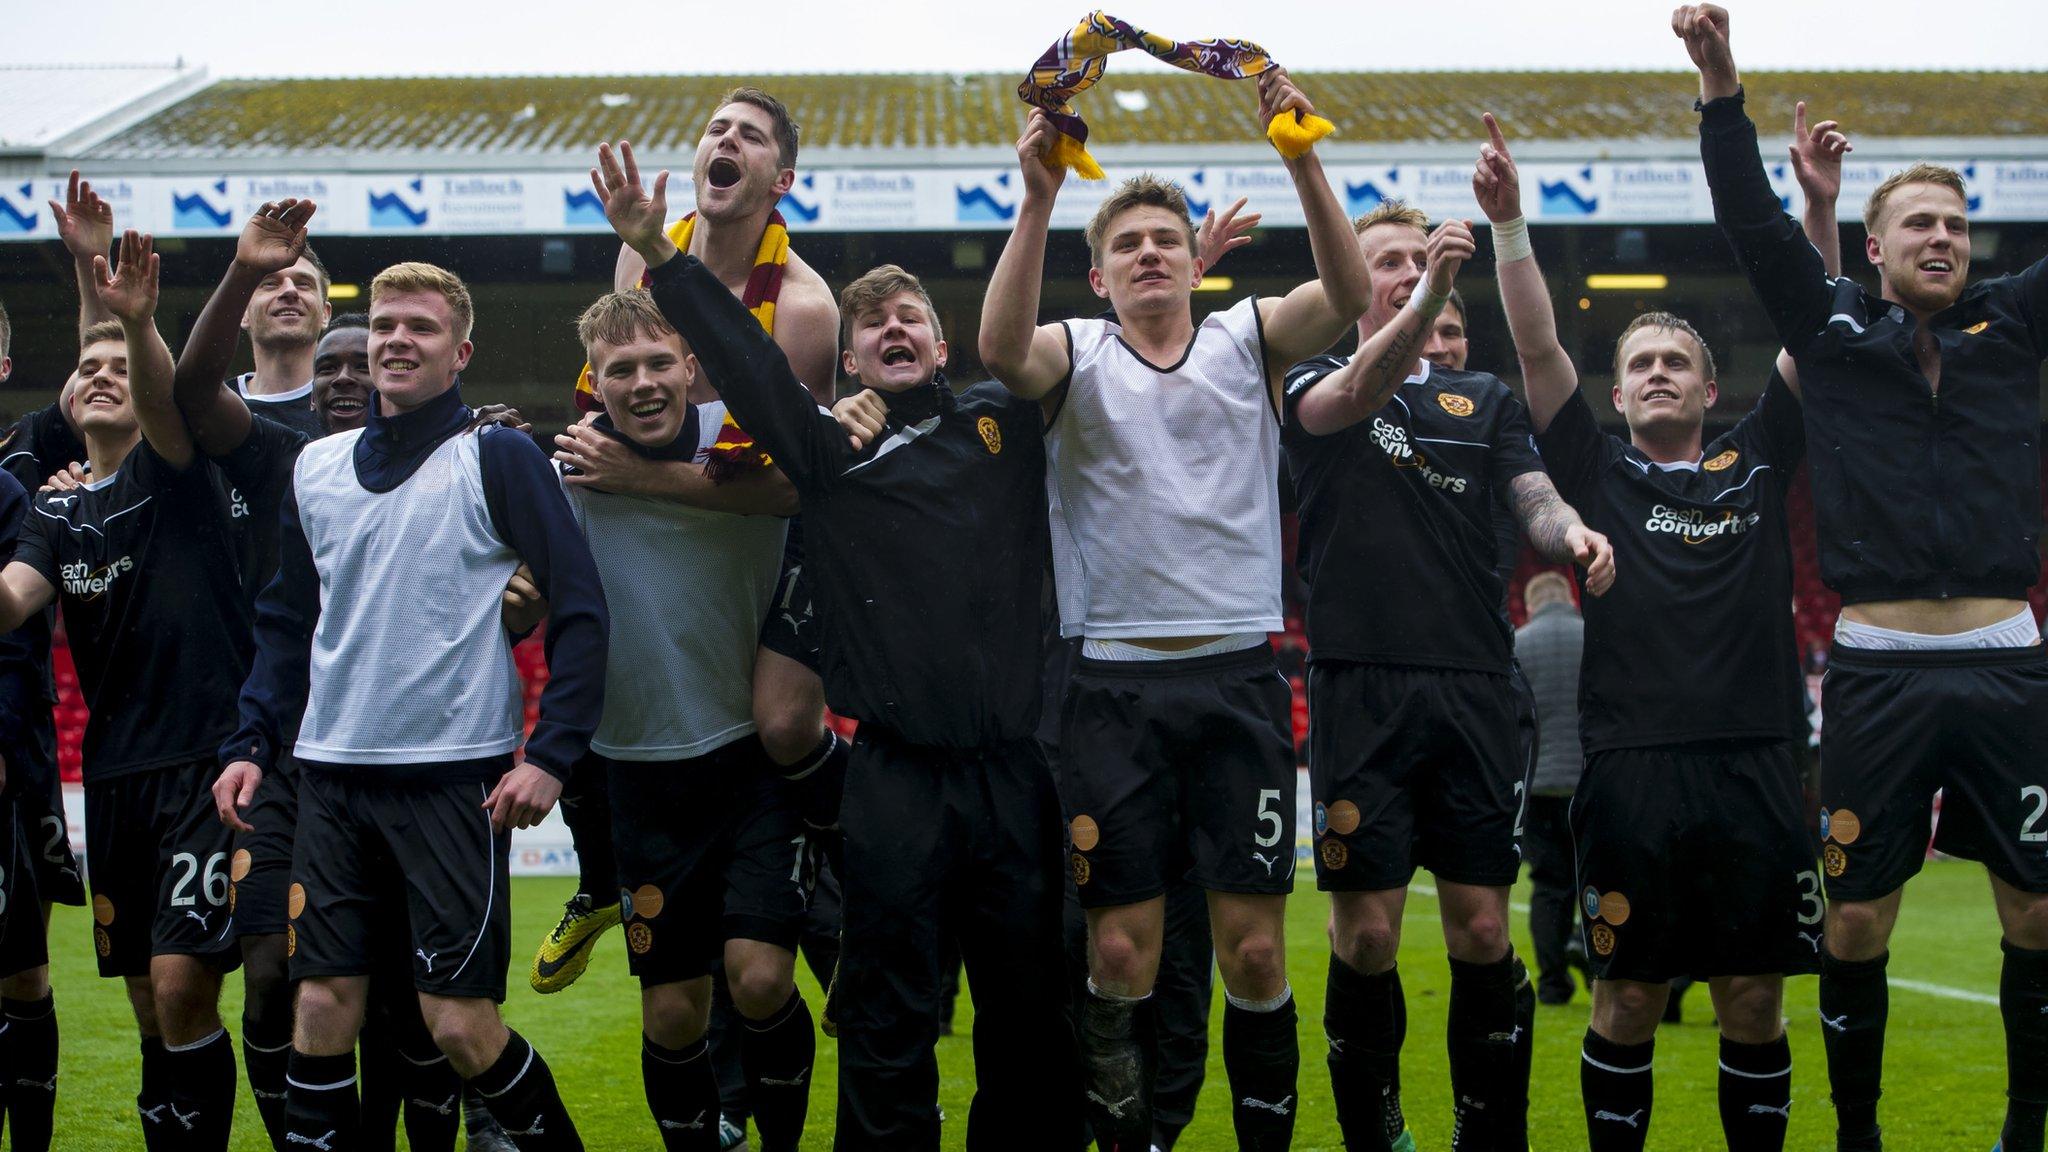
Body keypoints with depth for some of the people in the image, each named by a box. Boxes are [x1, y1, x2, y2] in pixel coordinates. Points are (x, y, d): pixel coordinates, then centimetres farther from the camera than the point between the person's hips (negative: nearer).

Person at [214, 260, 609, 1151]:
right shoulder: (316, 467, 13)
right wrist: (251, 743, 9)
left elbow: (580, 610, -6)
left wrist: (552, 753, -14)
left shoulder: (497, 458, -3)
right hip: (332, 774, 5)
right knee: (321, 1005, 3)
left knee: (460, 1022, -5)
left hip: (457, 776, -5)